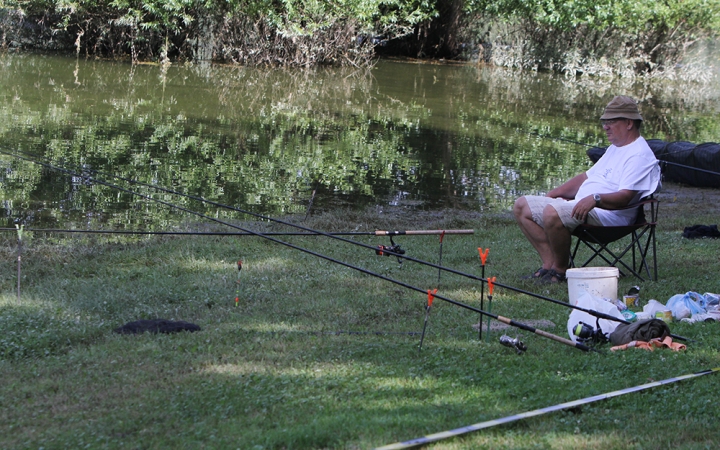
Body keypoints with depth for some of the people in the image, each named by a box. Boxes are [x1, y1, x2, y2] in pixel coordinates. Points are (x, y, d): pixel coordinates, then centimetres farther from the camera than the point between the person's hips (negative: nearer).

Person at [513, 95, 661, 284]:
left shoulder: (639, 155, -10)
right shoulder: (615, 148, 24)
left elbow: (624, 198, -21)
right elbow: (587, 177, 28)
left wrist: (596, 198, -38)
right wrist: (554, 194, 16)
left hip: (608, 213, -11)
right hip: (580, 205, 11)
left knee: (553, 213, -36)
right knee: (522, 206, 6)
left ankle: (560, 269, -15)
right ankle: (550, 264, -4)